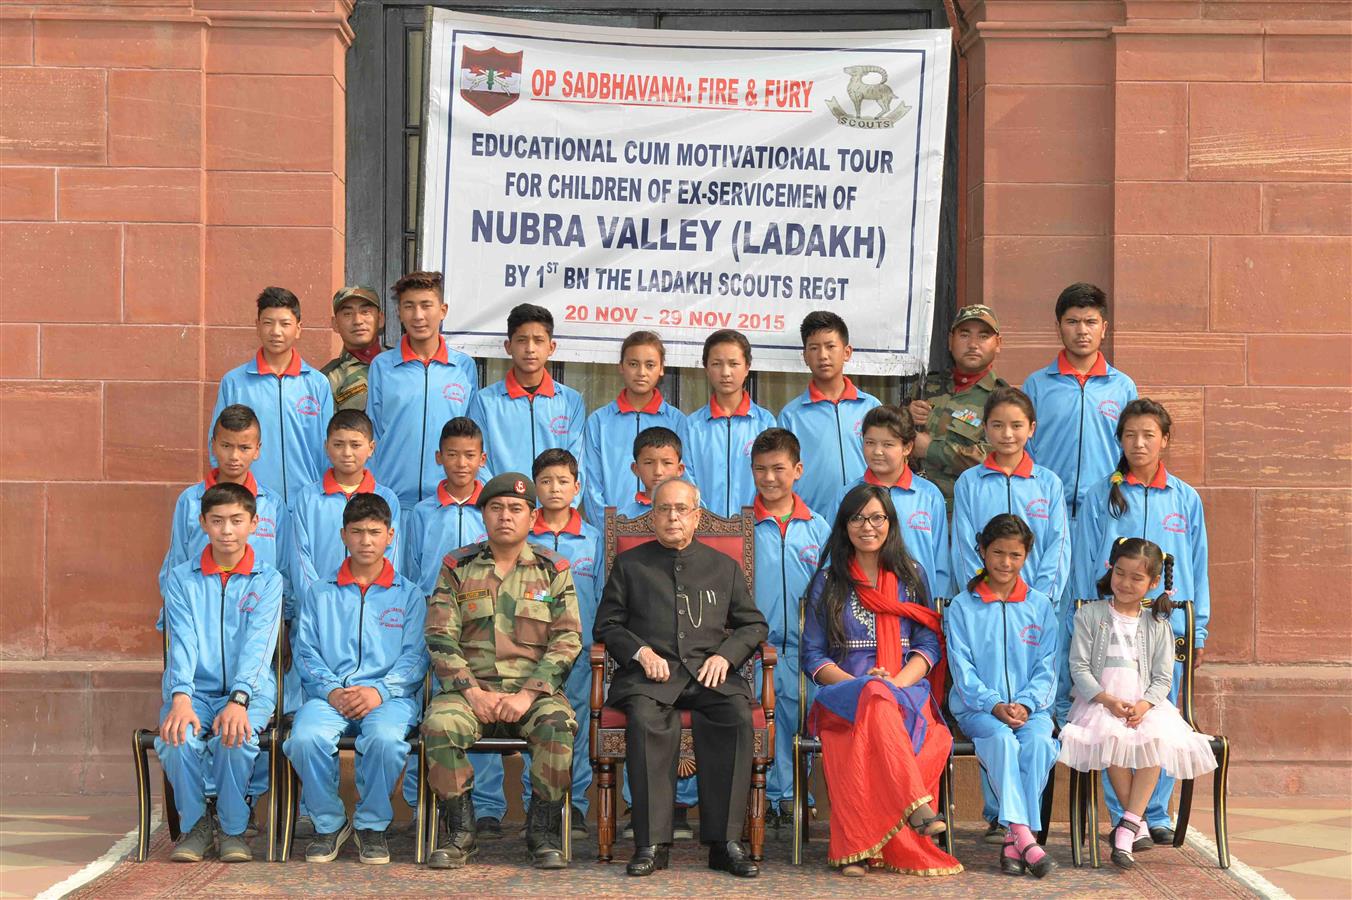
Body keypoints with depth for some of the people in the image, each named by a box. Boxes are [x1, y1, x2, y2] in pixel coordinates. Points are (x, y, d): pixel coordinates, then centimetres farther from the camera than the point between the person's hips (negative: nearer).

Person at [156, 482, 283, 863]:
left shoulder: (267, 580, 4)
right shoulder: (181, 579, 8)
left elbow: (258, 645, -10)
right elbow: (182, 643, -6)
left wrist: (238, 700, -27)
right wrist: (181, 698, -24)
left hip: (250, 691, -1)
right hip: (194, 691, 1)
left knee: (236, 739, -33)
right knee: (177, 739, -30)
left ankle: (233, 828, -8)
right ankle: (195, 823, -4)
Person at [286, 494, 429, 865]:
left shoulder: (409, 595, 14)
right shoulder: (319, 593, 19)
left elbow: (415, 656, 4)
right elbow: (306, 653, 9)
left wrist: (380, 690, -14)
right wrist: (331, 691, -10)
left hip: (390, 695, -1)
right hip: (329, 693, 1)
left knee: (385, 738, -36)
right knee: (305, 737, -32)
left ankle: (372, 825, -10)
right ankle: (329, 824, -8)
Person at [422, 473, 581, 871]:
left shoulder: (554, 570, 10)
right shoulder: (458, 567, 11)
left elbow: (567, 641, 2)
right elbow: (440, 638, 3)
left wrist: (529, 694, -12)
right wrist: (473, 693, -11)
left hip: (534, 689, 0)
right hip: (470, 686, 1)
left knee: (558, 723, -33)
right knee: (440, 724, -31)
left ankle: (544, 831, -16)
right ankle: (460, 833, -14)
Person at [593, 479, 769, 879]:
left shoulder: (724, 567, 22)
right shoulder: (629, 564, 19)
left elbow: (754, 624, 19)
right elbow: (607, 625, 13)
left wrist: (725, 654, -1)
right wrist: (640, 652, -6)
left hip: (707, 672, 1)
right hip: (649, 672, -1)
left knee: (737, 714, -33)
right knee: (645, 718, -36)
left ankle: (725, 841, -30)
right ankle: (652, 843, -34)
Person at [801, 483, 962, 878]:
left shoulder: (911, 576, 18)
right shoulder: (828, 581, 14)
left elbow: (928, 645, 10)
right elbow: (813, 655, 7)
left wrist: (898, 681, -11)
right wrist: (859, 683, -11)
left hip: (906, 689, 1)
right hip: (844, 694, -1)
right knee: (876, 701, -40)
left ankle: (856, 847, -35)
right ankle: (917, 805, -49)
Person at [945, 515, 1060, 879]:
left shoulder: (1040, 606, 13)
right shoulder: (962, 607, 8)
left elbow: (1047, 667, 7)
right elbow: (962, 668, 0)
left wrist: (1025, 704, -11)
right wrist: (994, 705, -16)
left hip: (1030, 708, 1)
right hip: (977, 708, -1)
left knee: (1039, 740, -32)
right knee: (1001, 738, -35)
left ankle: (1014, 840, -28)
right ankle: (1024, 836, -42)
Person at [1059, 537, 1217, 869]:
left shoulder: (1157, 625, 13)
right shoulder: (1090, 615, 7)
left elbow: (1163, 677, 6)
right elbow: (1079, 667, 0)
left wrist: (1143, 705, -14)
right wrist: (1108, 701, -14)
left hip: (1145, 704, 2)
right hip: (1099, 702, -2)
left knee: (1158, 739, -31)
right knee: (1112, 737, -34)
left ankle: (1127, 824, -30)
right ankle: (1137, 822, -22)